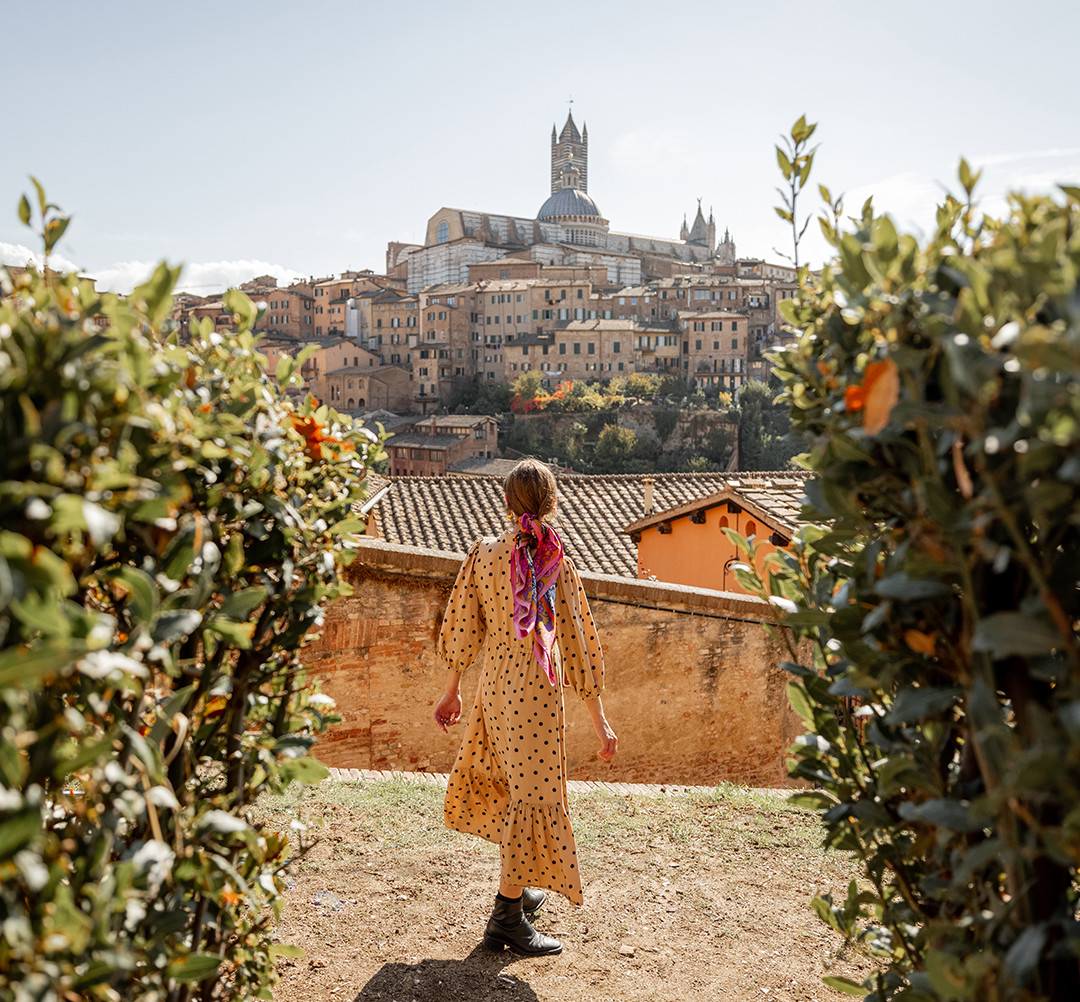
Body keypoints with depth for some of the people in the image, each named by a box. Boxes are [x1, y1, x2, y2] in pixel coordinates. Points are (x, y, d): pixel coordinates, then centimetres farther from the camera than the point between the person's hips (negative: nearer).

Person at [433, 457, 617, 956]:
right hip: (537, 690, -5)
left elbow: (464, 627, 3)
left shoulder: (483, 554, -3)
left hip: (494, 685, 5)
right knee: (532, 791, 4)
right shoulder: (559, 566, -12)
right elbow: (577, 643, -10)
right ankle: (507, 916, 11)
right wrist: (598, 719, -3)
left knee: (503, 781, 21)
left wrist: (452, 690, 15)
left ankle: (518, 888, 38)